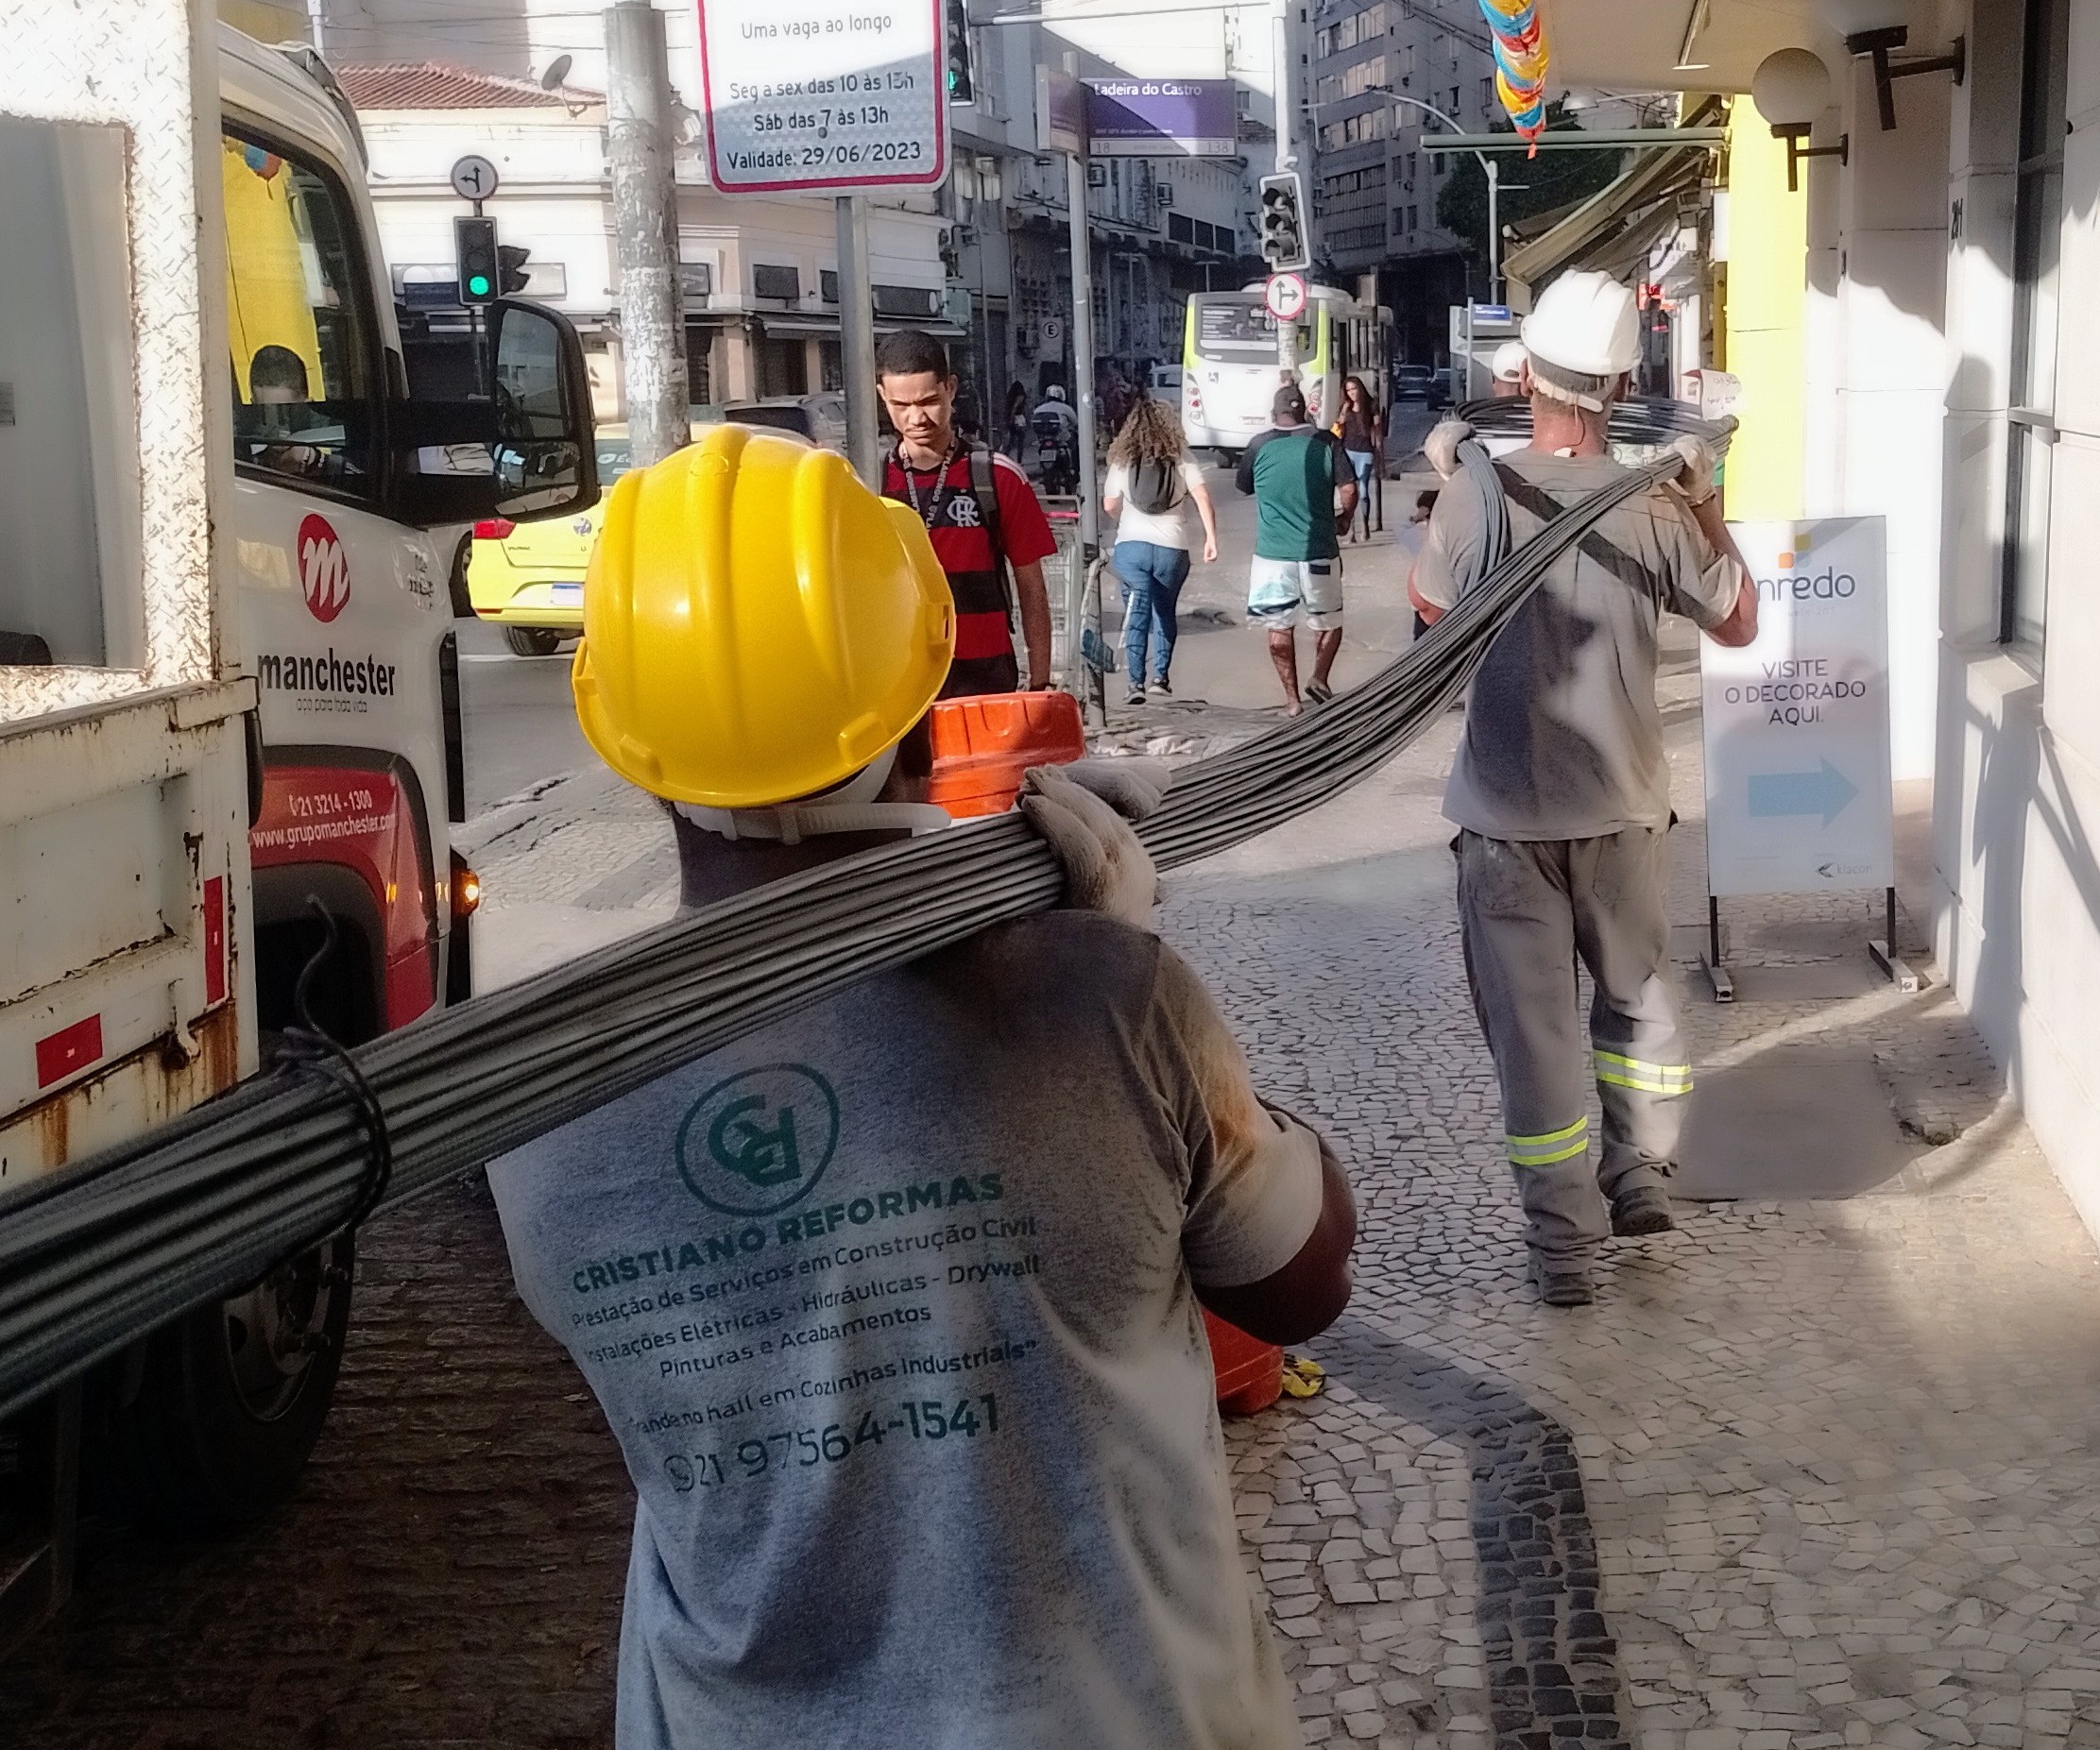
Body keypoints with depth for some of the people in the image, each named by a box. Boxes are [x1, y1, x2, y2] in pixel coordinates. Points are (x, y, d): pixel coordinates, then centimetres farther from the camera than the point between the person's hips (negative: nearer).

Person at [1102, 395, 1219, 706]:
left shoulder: (1122, 459, 4)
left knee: (1137, 614, -2)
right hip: (1172, 548, 1)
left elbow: (1109, 505, 8)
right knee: (1164, 610, 19)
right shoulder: (1180, 456, 3)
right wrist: (1211, 538, -4)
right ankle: (1161, 674, 15)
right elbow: (1202, 498, -5)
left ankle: (1136, 682, -14)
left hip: (1130, 544, -1)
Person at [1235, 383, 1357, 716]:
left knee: (1279, 627, 10)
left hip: (1272, 553, 0)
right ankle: (1319, 678, -4)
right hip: (1319, 551, 0)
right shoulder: (1326, 442, -2)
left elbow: (1243, 485, 13)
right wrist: (1343, 519, 13)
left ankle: (1292, 699, 10)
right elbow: (1349, 489, -5)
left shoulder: (1260, 445, -1)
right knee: (1328, 621, 16)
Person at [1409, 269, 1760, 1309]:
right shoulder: (1654, 507, -10)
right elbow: (1738, 623, 5)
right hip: (1621, 803, 2)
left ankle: (1564, 1243, 10)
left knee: (1531, 1020, 6)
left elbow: (1432, 606, 6)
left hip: (1506, 811, -2)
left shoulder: (1477, 493, -14)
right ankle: (1642, 1174, 31)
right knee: (1637, 989, 25)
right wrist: (1708, 508, 14)